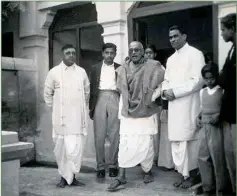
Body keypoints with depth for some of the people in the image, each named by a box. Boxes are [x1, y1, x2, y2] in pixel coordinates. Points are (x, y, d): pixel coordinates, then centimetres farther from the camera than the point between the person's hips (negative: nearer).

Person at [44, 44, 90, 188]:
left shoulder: (82, 72, 7)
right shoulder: (54, 72, 1)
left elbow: (87, 92, 17)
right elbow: (48, 93, 9)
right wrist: (55, 108, 7)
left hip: (79, 117, 2)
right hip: (62, 117, -2)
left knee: (77, 147, -1)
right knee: (62, 147, 2)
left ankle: (70, 176, 11)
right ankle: (64, 176, 17)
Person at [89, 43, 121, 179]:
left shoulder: (120, 68, 12)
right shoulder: (96, 68, 14)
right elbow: (92, 88, 11)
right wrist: (91, 107, 5)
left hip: (114, 99, 0)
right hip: (100, 99, 1)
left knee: (115, 136, -1)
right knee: (99, 136, -1)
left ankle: (113, 165, 9)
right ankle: (100, 166, 7)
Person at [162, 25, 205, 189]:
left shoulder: (195, 54, -3)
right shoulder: (170, 59, 20)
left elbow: (198, 81, -12)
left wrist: (175, 92, -15)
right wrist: (165, 91, -1)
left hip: (188, 105, -7)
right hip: (173, 105, 7)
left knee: (188, 139, -5)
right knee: (176, 140, 6)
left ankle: (191, 174, 8)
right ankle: (183, 173, 15)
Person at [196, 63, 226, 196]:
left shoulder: (222, 92, -3)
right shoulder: (202, 92, 12)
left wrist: (219, 115, -17)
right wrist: (198, 117, 4)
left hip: (216, 128, -5)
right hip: (203, 128, 5)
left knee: (218, 158, -1)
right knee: (203, 158, 6)